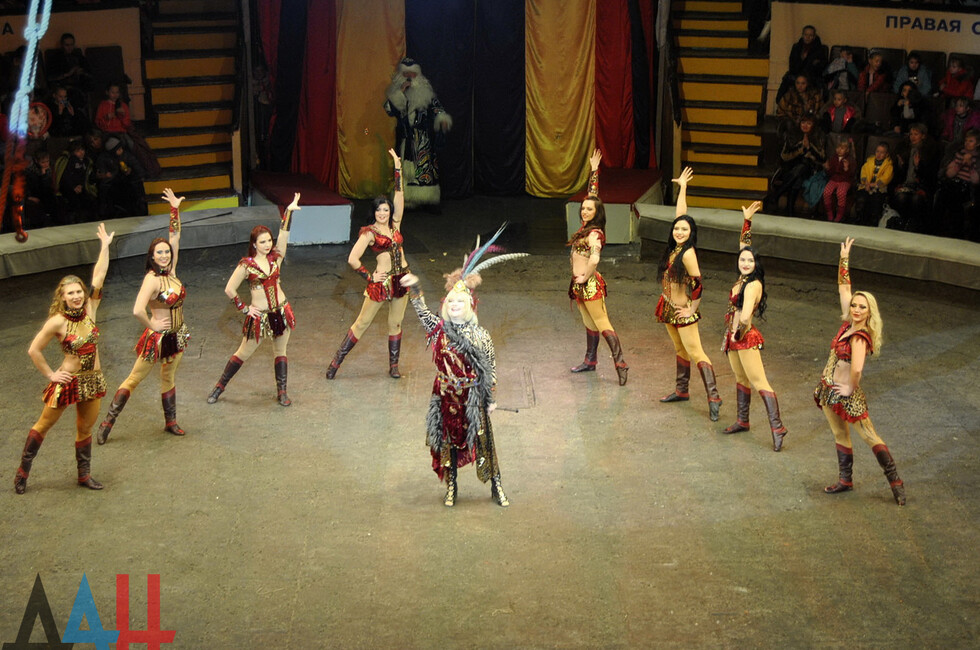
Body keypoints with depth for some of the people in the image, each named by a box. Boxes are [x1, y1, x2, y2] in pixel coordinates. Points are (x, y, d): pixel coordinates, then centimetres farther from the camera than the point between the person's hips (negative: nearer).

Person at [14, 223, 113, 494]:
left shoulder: (89, 309, -5)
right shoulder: (57, 321, -18)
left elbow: (99, 276, -5)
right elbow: (34, 350, -12)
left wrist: (105, 246, -6)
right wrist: (50, 374, -7)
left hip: (93, 379, 4)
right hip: (68, 380, -4)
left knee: (85, 429, 16)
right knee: (44, 424, 9)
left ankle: (84, 474, 29)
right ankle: (23, 471, 21)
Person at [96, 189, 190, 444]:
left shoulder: (171, 271, -2)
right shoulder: (152, 279, -24)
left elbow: (175, 236, 4)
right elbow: (137, 311, -35)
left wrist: (175, 208, -2)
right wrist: (152, 325, -18)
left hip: (177, 335, 7)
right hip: (157, 337, -7)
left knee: (169, 379, 19)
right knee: (134, 379, 2)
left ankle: (170, 422, 31)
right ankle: (107, 423, 10)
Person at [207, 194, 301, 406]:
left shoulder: (275, 257, 0)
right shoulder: (247, 264, -11)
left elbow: (283, 235, -12)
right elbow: (229, 289, -7)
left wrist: (289, 211, -21)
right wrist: (244, 309, -4)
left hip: (281, 312, 3)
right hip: (259, 315, -3)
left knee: (280, 352, 11)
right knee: (243, 353, 8)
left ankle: (281, 392, 20)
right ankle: (220, 386, 22)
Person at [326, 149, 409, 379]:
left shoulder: (395, 225, 8)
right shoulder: (369, 233, -7)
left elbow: (399, 196, 4)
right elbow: (352, 259, -13)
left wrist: (398, 168, 1)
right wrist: (369, 276, -10)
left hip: (401, 279, 5)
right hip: (381, 281, -5)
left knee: (396, 324, 10)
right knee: (362, 323, 1)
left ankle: (393, 366, 19)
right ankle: (337, 360, 9)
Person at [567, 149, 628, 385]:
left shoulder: (594, 233, -19)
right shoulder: (587, 226, 5)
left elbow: (594, 259, -35)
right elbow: (593, 193, 15)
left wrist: (585, 277, -19)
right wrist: (594, 170, 17)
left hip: (589, 284, -9)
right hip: (580, 285, 9)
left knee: (602, 324, -11)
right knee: (589, 323, 17)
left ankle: (620, 363, -14)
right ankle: (590, 361, 27)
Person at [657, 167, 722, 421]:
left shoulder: (687, 253, -21)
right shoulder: (675, 247, 0)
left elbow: (698, 283, -19)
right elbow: (681, 214, 9)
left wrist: (692, 309, -11)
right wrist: (682, 187, 15)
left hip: (683, 311, -8)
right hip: (669, 308, 8)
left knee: (695, 353, -10)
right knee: (681, 350, 18)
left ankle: (713, 396, -12)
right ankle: (681, 391, 28)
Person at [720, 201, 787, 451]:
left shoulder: (753, 284, -21)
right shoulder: (743, 279, 3)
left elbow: (745, 316, -31)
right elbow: (743, 244, 14)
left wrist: (740, 330, -13)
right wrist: (747, 220, 11)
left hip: (746, 337, -9)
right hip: (734, 337, 9)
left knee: (759, 382, -11)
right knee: (741, 379, 19)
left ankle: (777, 427, -12)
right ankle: (742, 421, 31)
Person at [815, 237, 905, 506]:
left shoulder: (860, 336, -24)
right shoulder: (848, 323, -1)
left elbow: (857, 368, -39)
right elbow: (844, 288, 8)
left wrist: (850, 387, -22)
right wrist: (844, 259, 6)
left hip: (845, 394, -8)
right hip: (829, 391, 8)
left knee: (869, 437, -2)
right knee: (840, 437, 16)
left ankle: (895, 481, 4)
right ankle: (845, 481, 27)